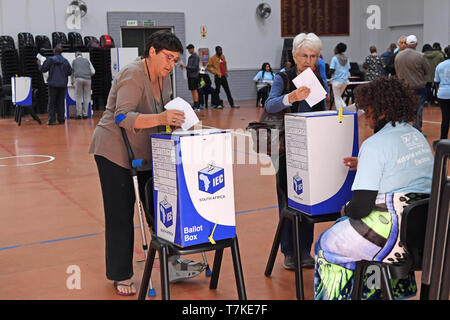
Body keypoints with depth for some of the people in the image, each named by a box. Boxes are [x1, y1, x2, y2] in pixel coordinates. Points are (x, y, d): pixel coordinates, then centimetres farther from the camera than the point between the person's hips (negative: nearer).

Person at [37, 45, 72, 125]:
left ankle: (52, 120, -3)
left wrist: (39, 64, 18)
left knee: (52, 102, 2)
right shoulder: (65, 61, 3)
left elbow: (43, 69, -2)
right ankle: (61, 120, 8)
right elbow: (70, 72, 6)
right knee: (61, 102, 9)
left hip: (53, 84, -3)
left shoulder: (50, 59, -6)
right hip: (63, 84, 3)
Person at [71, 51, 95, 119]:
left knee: (78, 97, 3)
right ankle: (85, 114, 3)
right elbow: (93, 72, 15)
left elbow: (72, 72, 28)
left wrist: (73, 82, 39)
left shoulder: (74, 61, 21)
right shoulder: (87, 60, 20)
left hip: (78, 79, -1)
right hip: (87, 79, 1)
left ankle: (79, 114, -2)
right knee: (86, 97, 4)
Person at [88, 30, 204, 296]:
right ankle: (121, 276, 11)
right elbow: (124, 117, -32)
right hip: (115, 151, -8)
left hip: (146, 152, 8)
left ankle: (171, 261, 18)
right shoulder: (133, 76, -21)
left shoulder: (163, 76, 5)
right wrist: (160, 118, -45)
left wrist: (173, 121, -10)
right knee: (120, 215, -1)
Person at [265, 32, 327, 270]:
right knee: (287, 199, -1)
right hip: (286, 148, -4)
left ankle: (305, 250, 17)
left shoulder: (319, 81, 7)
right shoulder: (283, 79, -6)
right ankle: (289, 252, 9)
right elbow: (269, 105, -25)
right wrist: (291, 97, -44)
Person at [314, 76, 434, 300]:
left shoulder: (375, 145, -17)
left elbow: (362, 206, -20)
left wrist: (347, 209, 3)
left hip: (394, 233, -9)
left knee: (327, 244, 13)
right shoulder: (418, 137, 10)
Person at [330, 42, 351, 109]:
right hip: (345, 80, 6)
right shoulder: (346, 59, 8)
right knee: (339, 96, 20)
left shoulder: (335, 58, -9)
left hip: (337, 81, -6)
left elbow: (331, 70, -15)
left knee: (337, 98, 5)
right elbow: (348, 69, 9)